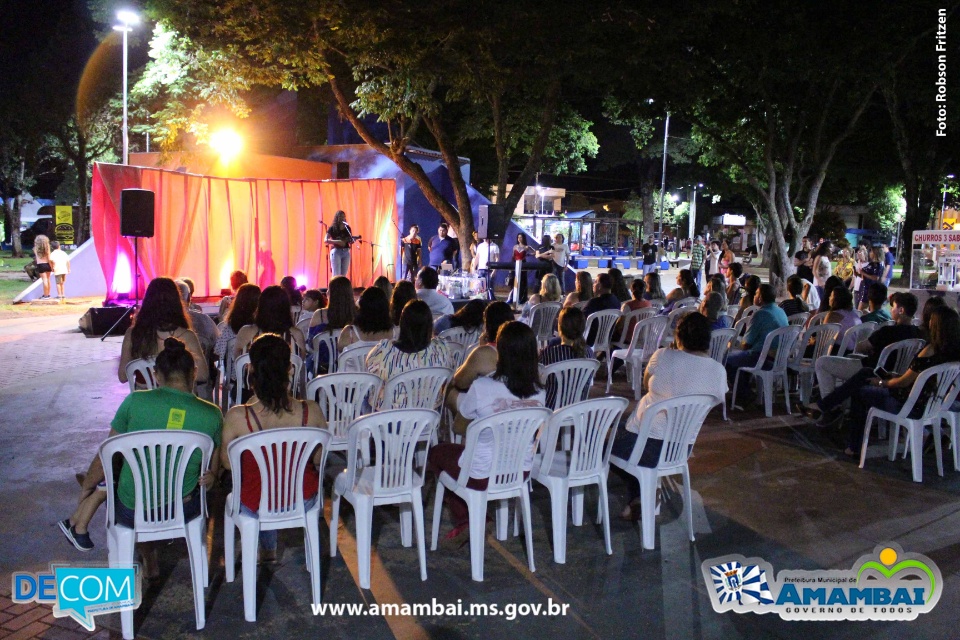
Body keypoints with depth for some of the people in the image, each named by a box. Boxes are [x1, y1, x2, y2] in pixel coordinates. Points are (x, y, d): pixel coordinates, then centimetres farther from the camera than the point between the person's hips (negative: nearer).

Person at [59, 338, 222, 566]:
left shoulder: (135, 402, -10)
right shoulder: (212, 415, -9)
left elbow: (106, 457, 1)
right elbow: (212, 471, 0)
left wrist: (85, 489, 15)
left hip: (131, 513, 0)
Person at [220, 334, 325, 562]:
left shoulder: (237, 416, -26)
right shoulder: (310, 410, -22)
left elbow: (227, 463, -7)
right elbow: (319, 459, -7)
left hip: (256, 508, 0)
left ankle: (268, 550, 51)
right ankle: (268, 550, 52)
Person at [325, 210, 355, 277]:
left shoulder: (347, 228, 10)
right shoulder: (332, 228, -2)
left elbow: (350, 241, 14)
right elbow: (325, 240, -9)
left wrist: (353, 239, -10)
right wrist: (337, 242, -21)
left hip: (346, 252, 4)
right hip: (336, 252, -4)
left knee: (343, 275, 4)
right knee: (336, 276, -8)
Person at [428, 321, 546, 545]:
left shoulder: (482, 388, -24)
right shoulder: (539, 393, -12)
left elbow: (465, 411, -2)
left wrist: (452, 390, 19)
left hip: (483, 475, -5)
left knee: (436, 453, 24)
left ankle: (465, 520, 25)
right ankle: (472, 520, 32)